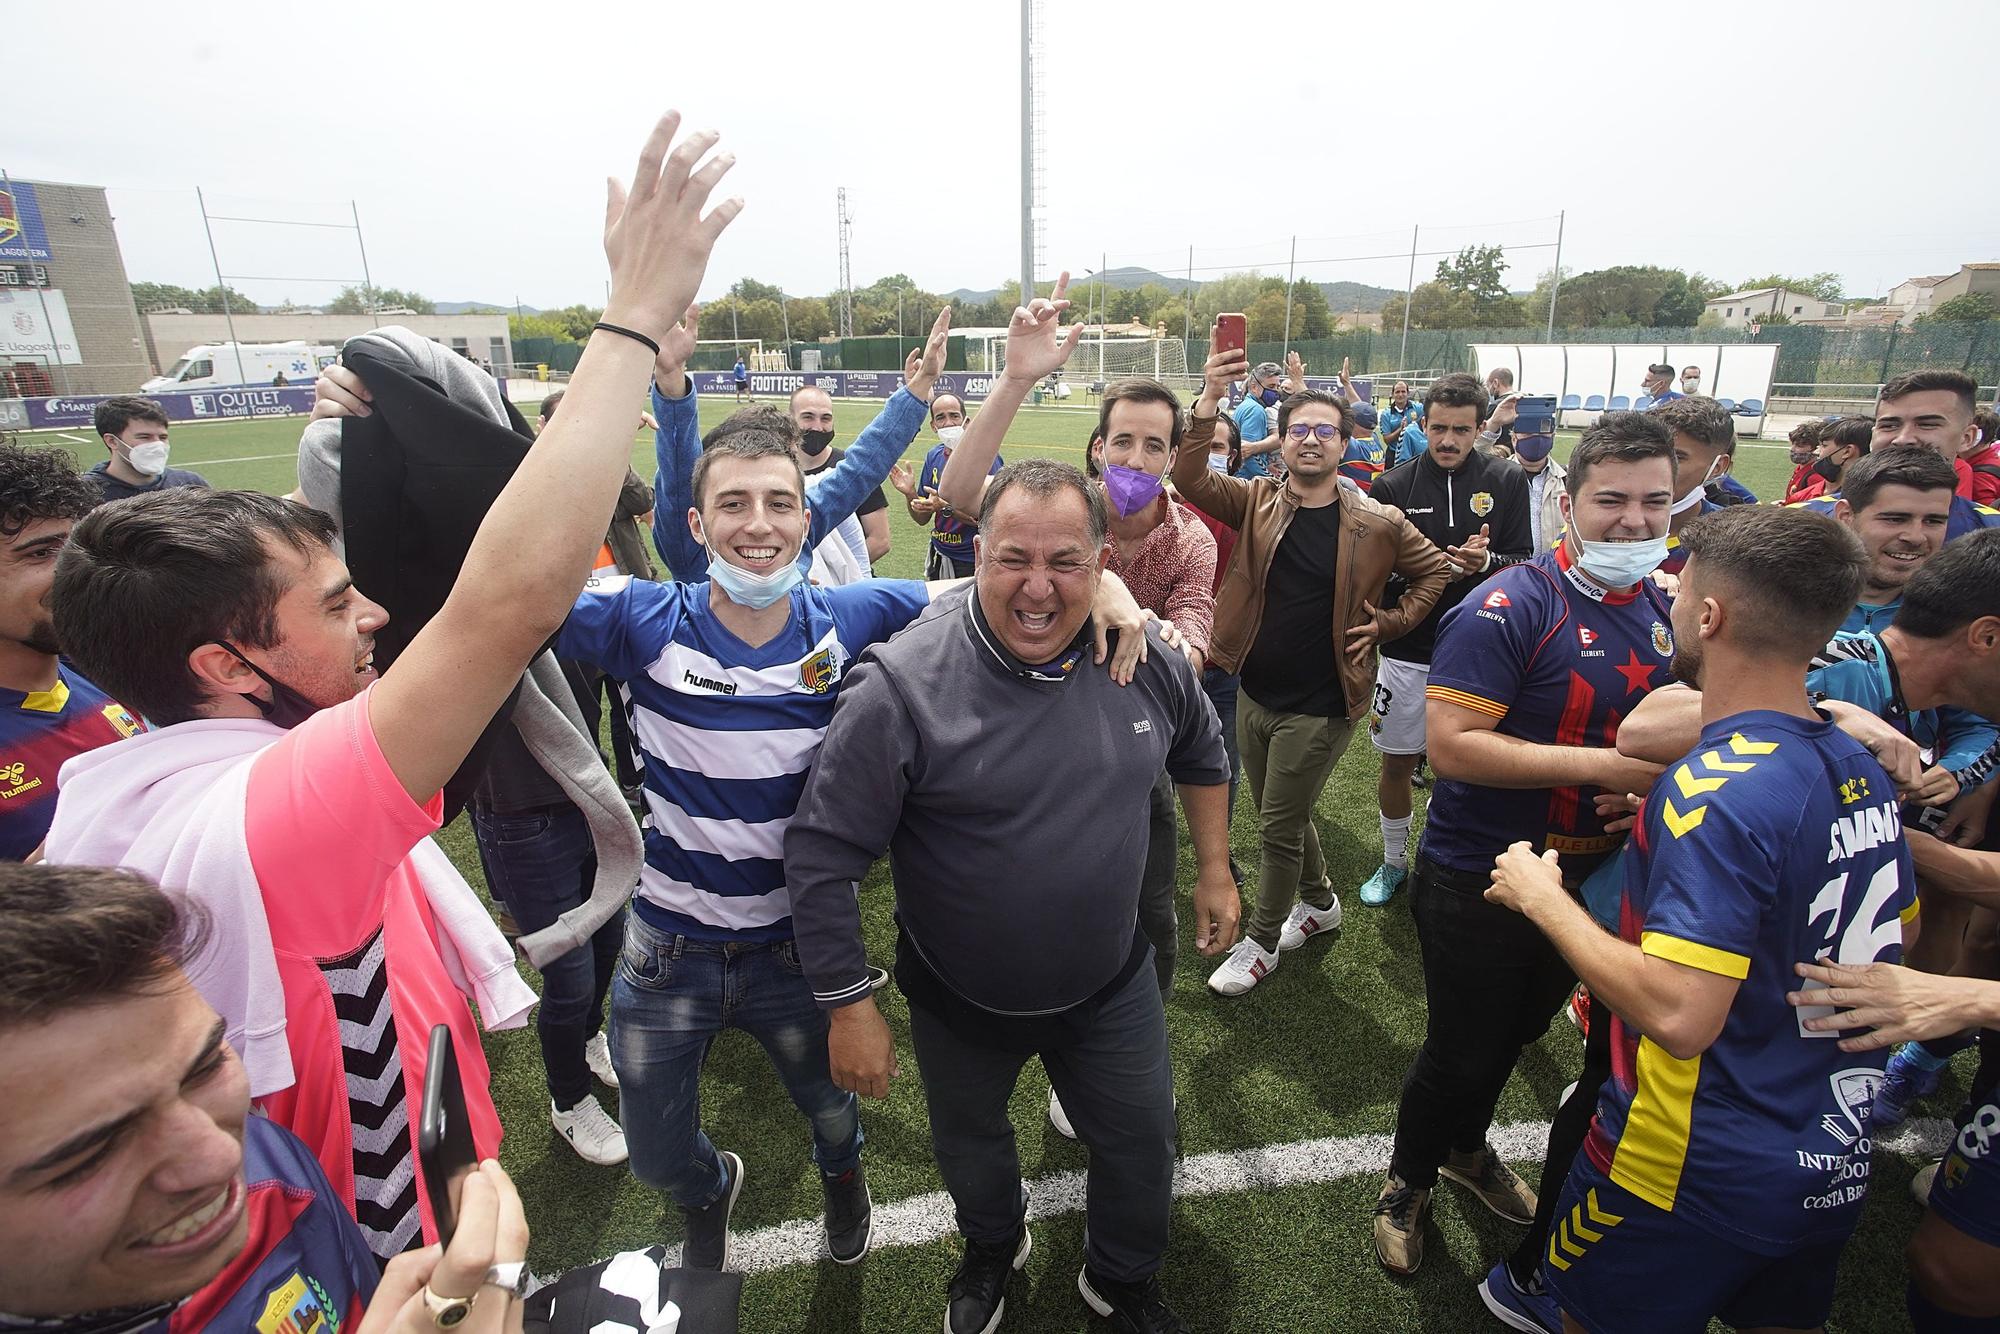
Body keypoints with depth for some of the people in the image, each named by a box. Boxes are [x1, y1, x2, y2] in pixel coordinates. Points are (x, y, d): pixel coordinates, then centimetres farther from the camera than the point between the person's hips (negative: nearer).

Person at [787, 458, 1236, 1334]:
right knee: (971, 1145, 27)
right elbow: (823, 856, -22)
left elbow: (1201, 751, 9)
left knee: (1142, 1144, 21)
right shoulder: (902, 687, -28)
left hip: (1112, 987, 3)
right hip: (959, 1002, -2)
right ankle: (993, 1248, 63)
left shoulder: (1145, 660, -13)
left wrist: (1214, 871, 10)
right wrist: (849, 1006, -18)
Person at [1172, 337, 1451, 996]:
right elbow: (1190, 479, -19)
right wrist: (1210, 401, -32)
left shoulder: (1377, 523, -7)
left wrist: (1389, 623, -3)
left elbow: (1434, 569, 9)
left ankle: (1262, 942, 25)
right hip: (1254, 694, 4)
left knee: (1280, 827, 4)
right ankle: (1320, 901, 45)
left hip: (1318, 706, -4)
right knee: (1281, 815, 20)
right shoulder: (1258, 502, -2)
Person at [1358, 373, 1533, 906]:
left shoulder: (1507, 482, 1)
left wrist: (1486, 560, -21)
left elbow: (1524, 562, 1)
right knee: (1397, 762, 10)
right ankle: (1394, 861, 30)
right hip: (1408, 650, 0)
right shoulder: (1393, 486, 0)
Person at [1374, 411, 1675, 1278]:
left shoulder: (1664, 612, 2)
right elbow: (1450, 745, -29)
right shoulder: (1510, 609, -22)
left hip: (1590, 874, 7)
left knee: (1520, 1032, 26)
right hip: (1481, 877, -7)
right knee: (1461, 1052, 9)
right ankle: (1409, 1180, 38)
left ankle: (1465, 1146, 54)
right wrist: (1596, 765, -30)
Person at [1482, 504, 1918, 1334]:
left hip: (1697, 1178, -8)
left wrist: (1542, 896, -23)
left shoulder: (1717, 793, -29)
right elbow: (1898, 933, 15)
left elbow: (1680, 1015, -34)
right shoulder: (1855, 766, -1)